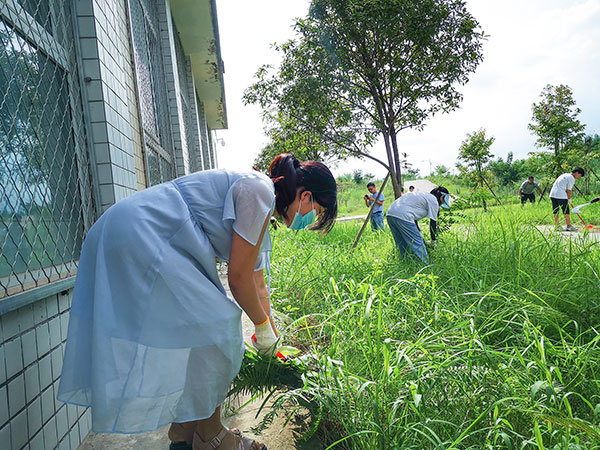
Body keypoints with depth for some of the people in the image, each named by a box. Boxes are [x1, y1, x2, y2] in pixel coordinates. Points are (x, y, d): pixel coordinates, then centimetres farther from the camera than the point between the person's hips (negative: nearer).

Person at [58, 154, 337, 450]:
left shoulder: (261, 210, 17)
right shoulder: (259, 190, -14)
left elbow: (255, 283, 24)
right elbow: (238, 278, -13)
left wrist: (270, 340, 31)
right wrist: (263, 327, 5)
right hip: (138, 237, -11)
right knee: (213, 328, -6)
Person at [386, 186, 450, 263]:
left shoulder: (424, 196, 30)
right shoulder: (433, 200, 4)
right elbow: (433, 223, 3)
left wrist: (418, 234, 33)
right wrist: (433, 240, 13)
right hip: (402, 216, -10)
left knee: (403, 246, 16)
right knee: (418, 244, -3)